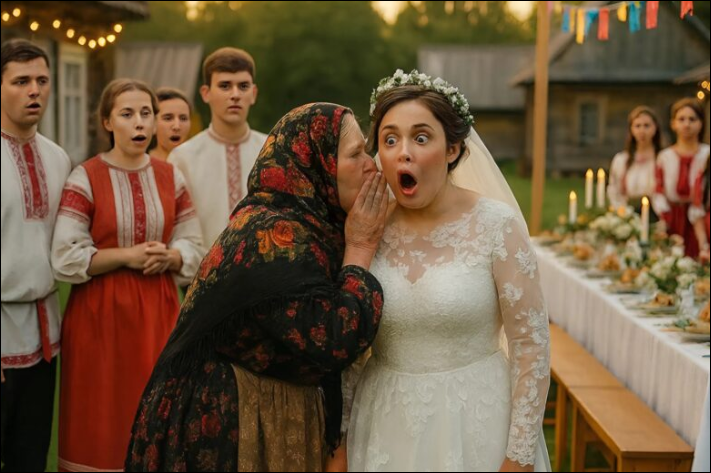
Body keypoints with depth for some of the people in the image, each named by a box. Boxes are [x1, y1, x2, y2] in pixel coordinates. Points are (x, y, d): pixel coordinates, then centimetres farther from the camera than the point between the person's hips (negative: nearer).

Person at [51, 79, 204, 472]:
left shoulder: (171, 177, 8)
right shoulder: (84, 178, -5)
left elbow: (194, 245, 9)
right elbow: (65, 257, -10)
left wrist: (168, 257, -11)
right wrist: (126, 256, -16)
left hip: (158, 310, 3)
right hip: (101, 313, -3)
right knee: (103, 422, 2)